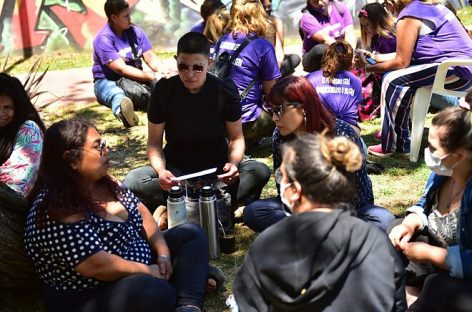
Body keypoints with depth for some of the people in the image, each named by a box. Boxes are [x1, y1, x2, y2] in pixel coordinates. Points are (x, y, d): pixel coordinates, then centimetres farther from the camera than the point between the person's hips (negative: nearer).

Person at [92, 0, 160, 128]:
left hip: (136, 78, 7)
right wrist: (151, 76, -27)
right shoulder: (104, 39, -16)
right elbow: (121, 69, -23)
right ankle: (122, 111, -77)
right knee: (117, 95, -43)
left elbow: (150, 58, 0)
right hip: (107, 81, -6)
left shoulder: (136, 32, 3)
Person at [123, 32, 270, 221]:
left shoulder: (225, 90, -10)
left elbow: (236, 137, -2)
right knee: (133, 182, -29)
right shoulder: (164, 90, -11)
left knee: (260, 172, -29)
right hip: (177, 168, 0)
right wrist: (161, 171, -28)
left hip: (217, 167, 0)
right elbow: (154, 142, -7)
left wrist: (233, 163, -25)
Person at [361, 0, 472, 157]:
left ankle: (392, 145, -5)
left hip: (456, 70, -10)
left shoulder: (408, 17, -8)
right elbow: (406, 54, 21)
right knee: (398, 76, 14)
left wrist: (370, 68, 3)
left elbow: (401, 61, -8)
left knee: (392, 80, -10)